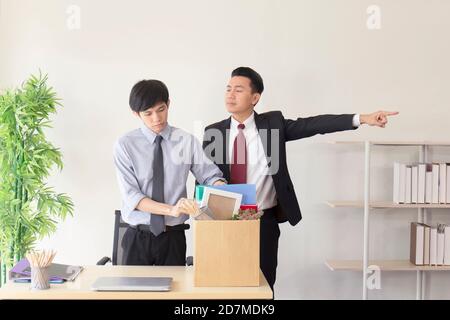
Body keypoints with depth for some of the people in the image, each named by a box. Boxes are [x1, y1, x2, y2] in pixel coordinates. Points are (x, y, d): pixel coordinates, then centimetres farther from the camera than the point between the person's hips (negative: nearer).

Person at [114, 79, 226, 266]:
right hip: (137, 237, 0)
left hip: (173, 237, 1)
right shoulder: (125, 145, -5)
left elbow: (211, 176, 0)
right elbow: (131, 196, -12)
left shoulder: (187, 141, -3)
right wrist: (171, 210, -26)